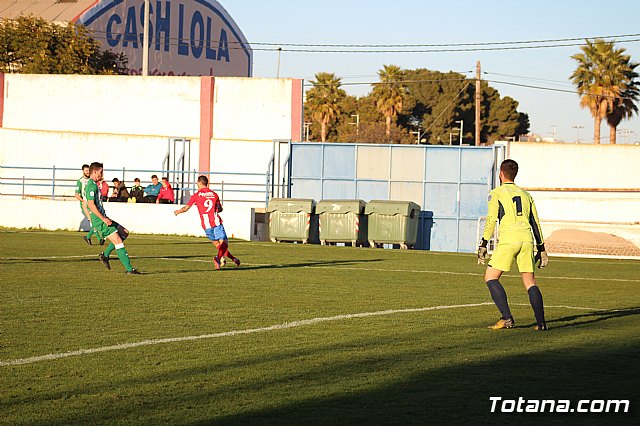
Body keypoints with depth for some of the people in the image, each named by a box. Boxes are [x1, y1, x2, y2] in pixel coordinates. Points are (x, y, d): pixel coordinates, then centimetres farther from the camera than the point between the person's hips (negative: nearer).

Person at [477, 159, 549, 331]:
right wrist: (541, 249, 23)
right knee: (530, 281, 8)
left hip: (508, 239, -5)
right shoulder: (525, 195, 23)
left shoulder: (496, 193, 8)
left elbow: (491, 220, -2)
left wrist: (483, 245, -1)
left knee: (491, 277, 3)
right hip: (527, 239, 5)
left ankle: (507, 318, -10)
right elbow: (535, 223, 20)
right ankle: (541, 322, -2)